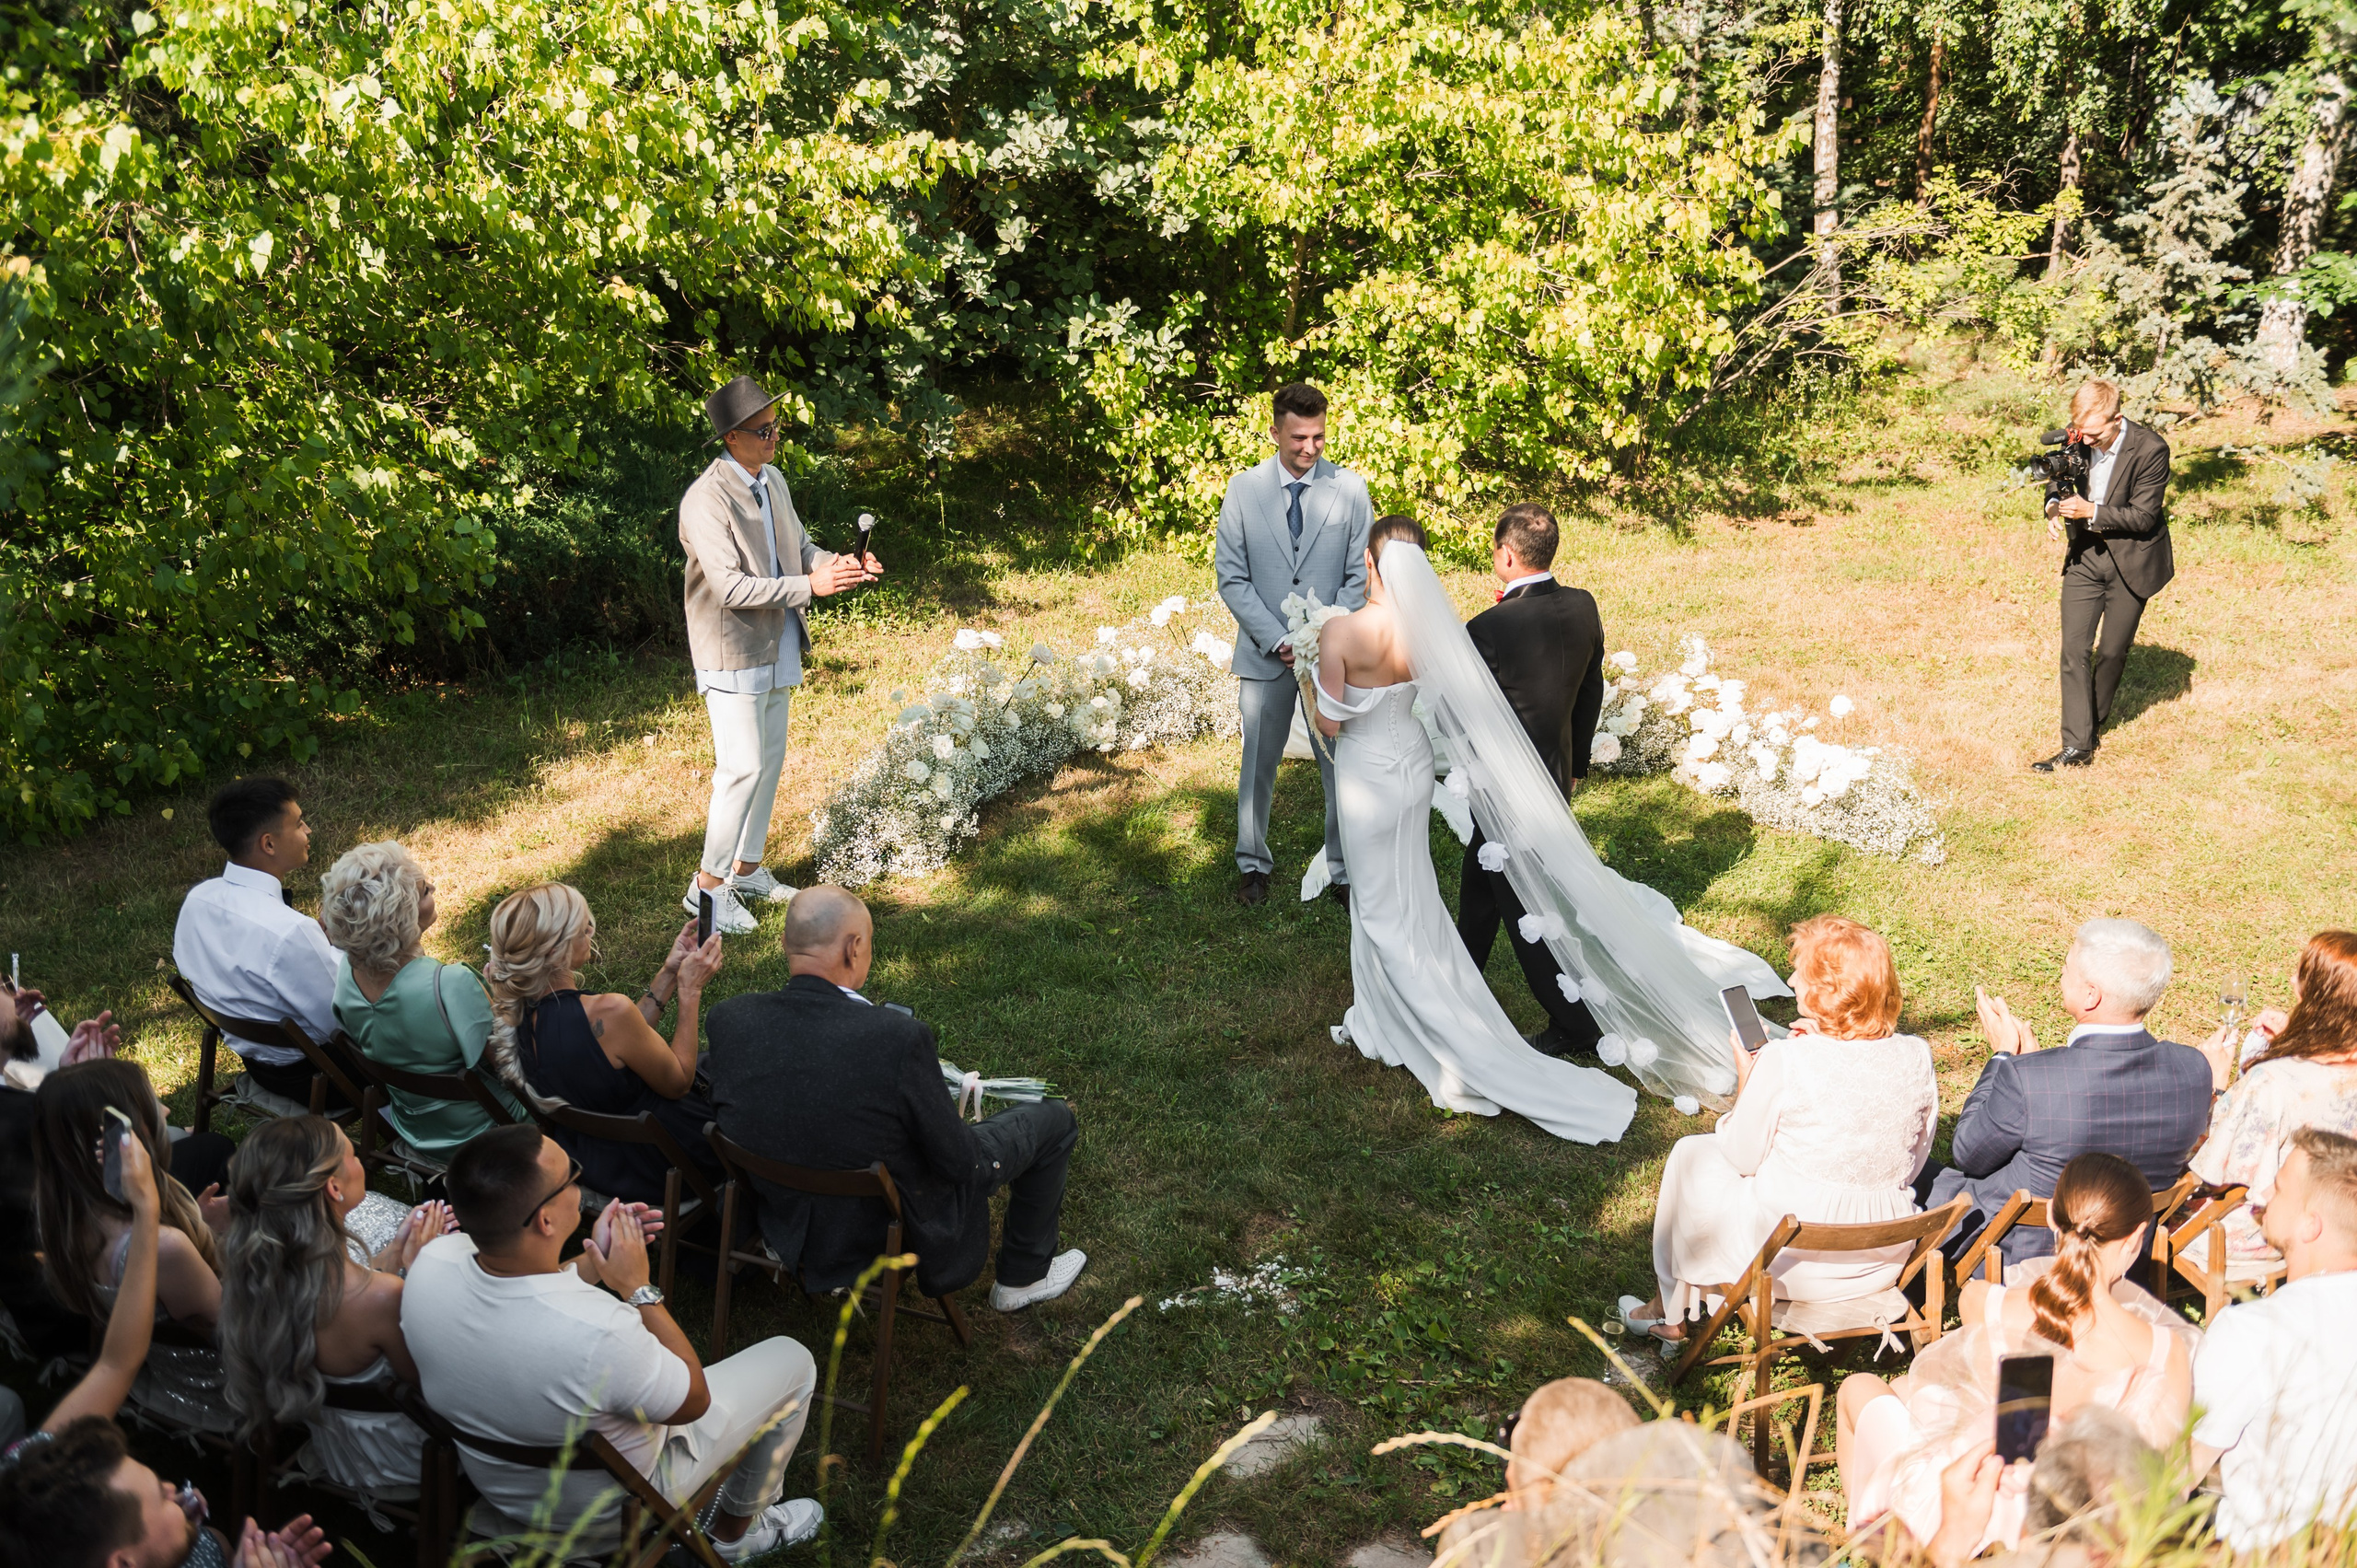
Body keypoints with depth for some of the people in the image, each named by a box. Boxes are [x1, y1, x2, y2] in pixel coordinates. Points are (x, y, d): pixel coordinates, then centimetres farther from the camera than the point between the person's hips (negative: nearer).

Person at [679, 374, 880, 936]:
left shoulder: (773, 480, 6)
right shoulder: (706, 500, -21)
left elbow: (799, 546, 16)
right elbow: (731, 587, -26)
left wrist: (843, 565, -4)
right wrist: (809, 585, -30)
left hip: (778, 648, 8)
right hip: (733, 652, -8)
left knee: (770, 762, 14)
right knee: (742, 767, -8)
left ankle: (747, 869, 27)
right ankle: (708, 884, 5)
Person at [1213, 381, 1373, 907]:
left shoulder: (1350, 488, -1)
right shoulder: (1243, 489, -1)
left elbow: (1360, 575, 0)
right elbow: (1230, 577, -2)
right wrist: (1276, 641, -12)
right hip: (1265, 653, 0)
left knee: (1341, 766, 4)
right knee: (1258, 765, 12)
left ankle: (1342, 870, 20)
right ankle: (1252, 863, 31)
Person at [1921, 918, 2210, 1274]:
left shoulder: (2025, 1078, -34)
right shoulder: (2193, 1070, -17)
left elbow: (1968, 1155, -14)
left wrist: (2003, 1057, -5)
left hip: (2021, 1260, -6)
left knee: (1927, 1179, 22)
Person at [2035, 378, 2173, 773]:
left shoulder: (2150, 449, -21)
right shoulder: (2076, 438, -8)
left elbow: (2143, 515, -19)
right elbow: (2058, 480, 9)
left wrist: (2091, 512, -30)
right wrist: (2055, 504, -14)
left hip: (2131, 562, -3)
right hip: (2084, 558, 3)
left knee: (2112, 652, 9)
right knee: (2073, 650, -5)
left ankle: (2093, 727, 30)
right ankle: (2076, 747, -5)